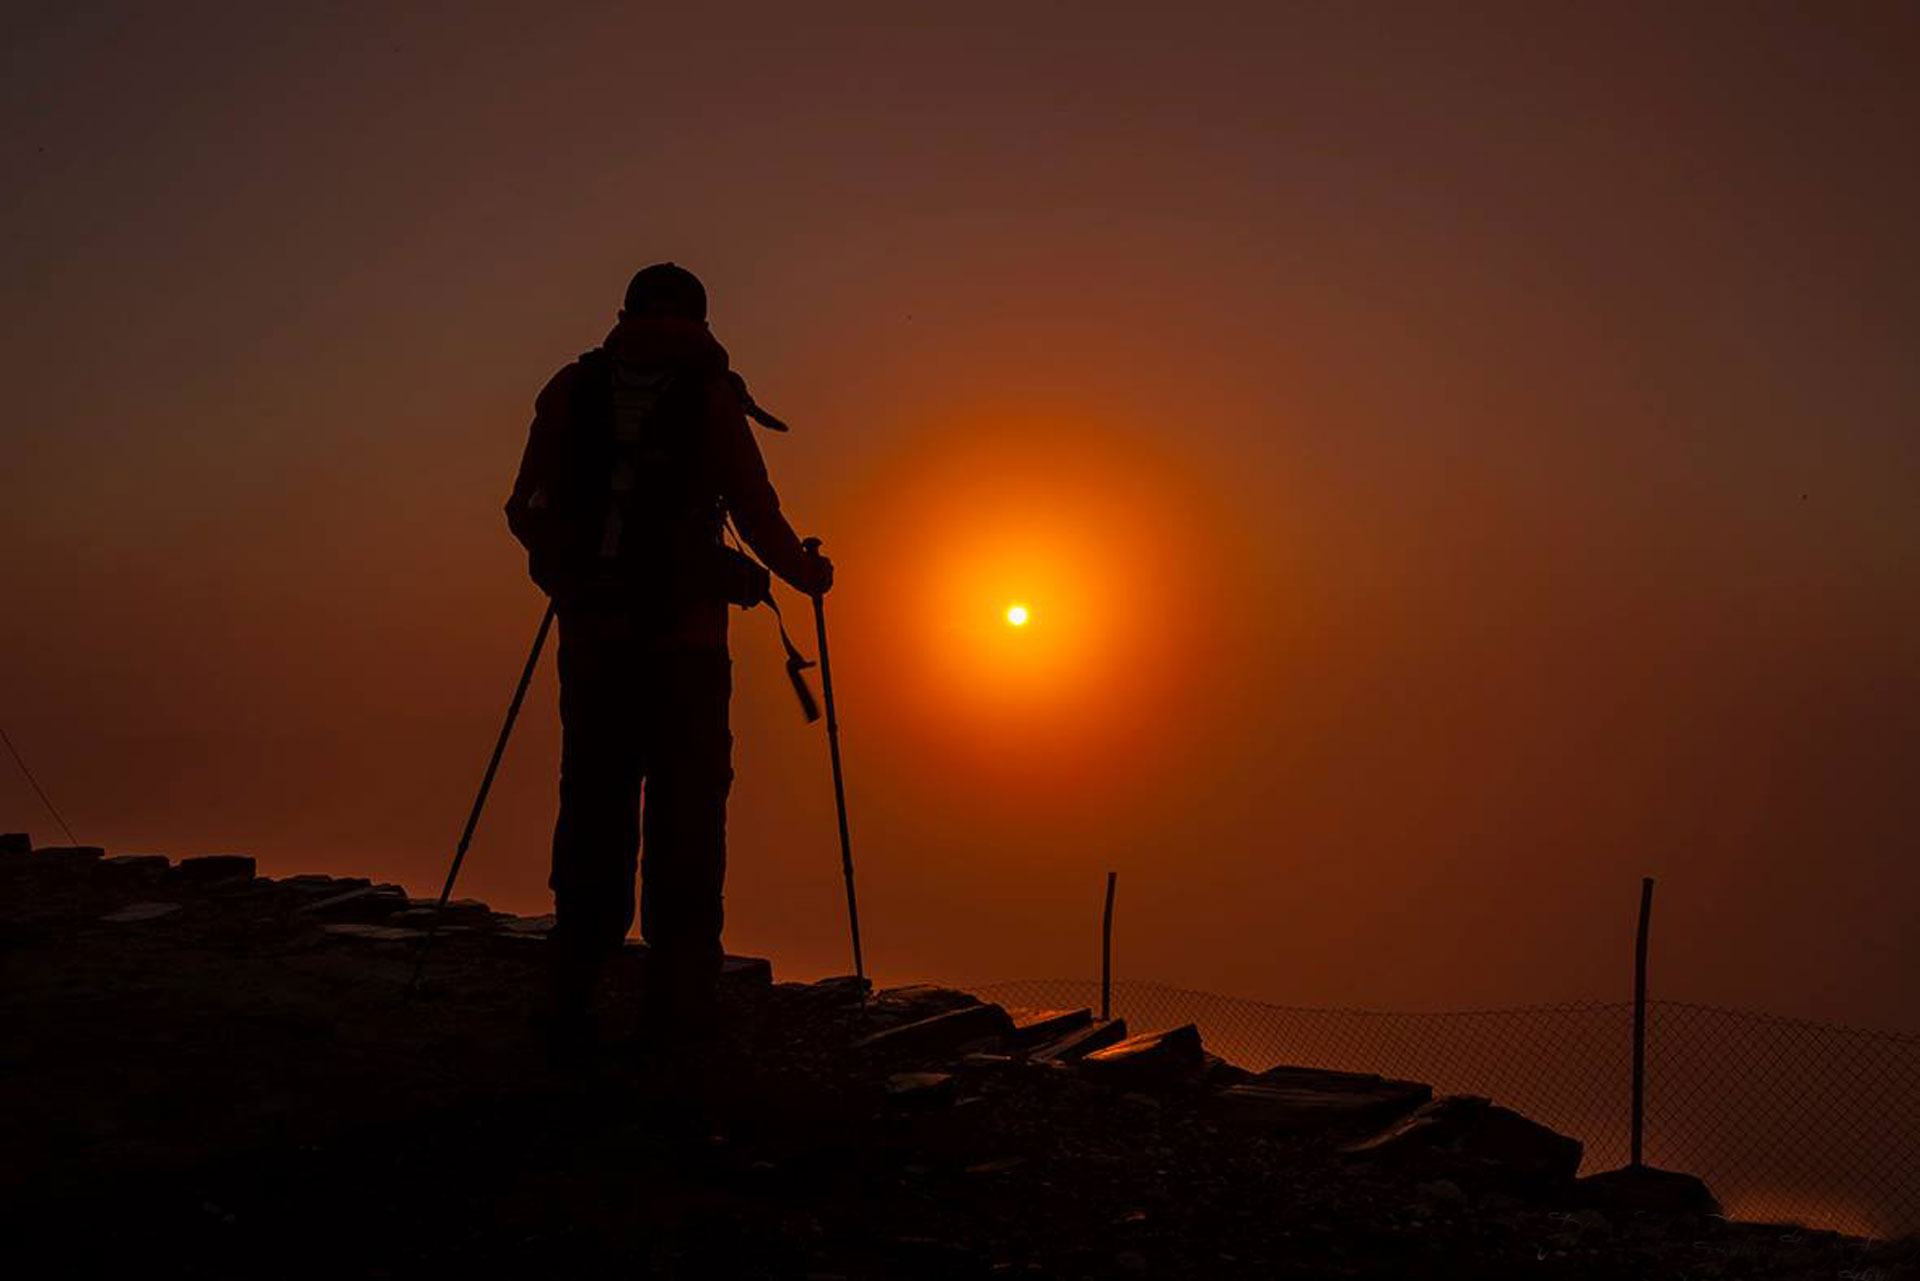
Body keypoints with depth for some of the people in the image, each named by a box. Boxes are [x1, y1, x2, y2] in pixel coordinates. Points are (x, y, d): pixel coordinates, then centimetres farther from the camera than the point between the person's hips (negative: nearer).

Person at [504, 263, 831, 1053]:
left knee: (594, 806, 11)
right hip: (684, 633, -3)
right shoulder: (708, 393, 1)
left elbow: (527, 512, 8)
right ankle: (675, 1008, 1)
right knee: (685, 814, 2)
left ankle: (574, 995, 14)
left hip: (591, 632, 4)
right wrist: (806, 574, 16)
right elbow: (755, 512, -1)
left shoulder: (573, 387, 9)